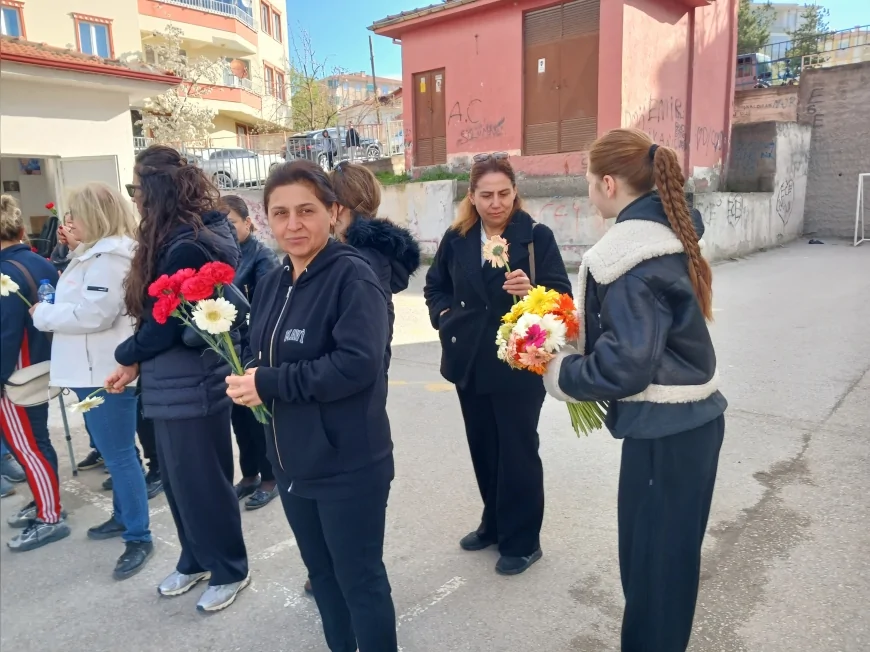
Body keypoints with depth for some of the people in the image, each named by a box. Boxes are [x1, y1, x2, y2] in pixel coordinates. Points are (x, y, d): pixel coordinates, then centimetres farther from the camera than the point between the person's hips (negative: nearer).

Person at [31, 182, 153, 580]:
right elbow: (80, 300, 19)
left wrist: (42, 314, -10)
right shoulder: (97, 252, 16)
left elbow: (93, 314, -24)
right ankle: (123, 516, 34)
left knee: (119, 454, -4)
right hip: (96, 368, 11)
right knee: (114, 451, 20)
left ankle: (139, 538, 6)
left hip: (105, 371, -11)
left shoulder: (110, 256, -17)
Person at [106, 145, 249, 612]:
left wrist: (127, 356, -2)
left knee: (202, 482, 6)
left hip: (192, 384, -9)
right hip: (172, 382, 9)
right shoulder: (180, 237, 10)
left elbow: (165, 324, -20)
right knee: (179, 480, 20)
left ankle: (229, 571, 25)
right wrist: (137, 362, 4)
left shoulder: (186, 246, -22)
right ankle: (196, 560, 38)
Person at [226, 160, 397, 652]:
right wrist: (247, 381, -8)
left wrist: (269, 385, -22)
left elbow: (357, 364, -27)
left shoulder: (352, 277, -16)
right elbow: (261, 357, 15)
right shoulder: (272, 284, 7)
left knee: (360, 578, 9)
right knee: (321, 572, 23)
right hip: (292, 460, 8)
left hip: (349, 464, -8)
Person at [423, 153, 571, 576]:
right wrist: (445, 316, 1)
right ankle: (495, 523, 38)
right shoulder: (457, 238, 3)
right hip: (470, 361, 5)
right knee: (483, 449, 17)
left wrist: (532, 291, -33)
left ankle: (522, 540, 24)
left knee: (518, 452, 5)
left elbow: (562, 294, -14)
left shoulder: (536, 235, -9)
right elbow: (435, 285, 17)